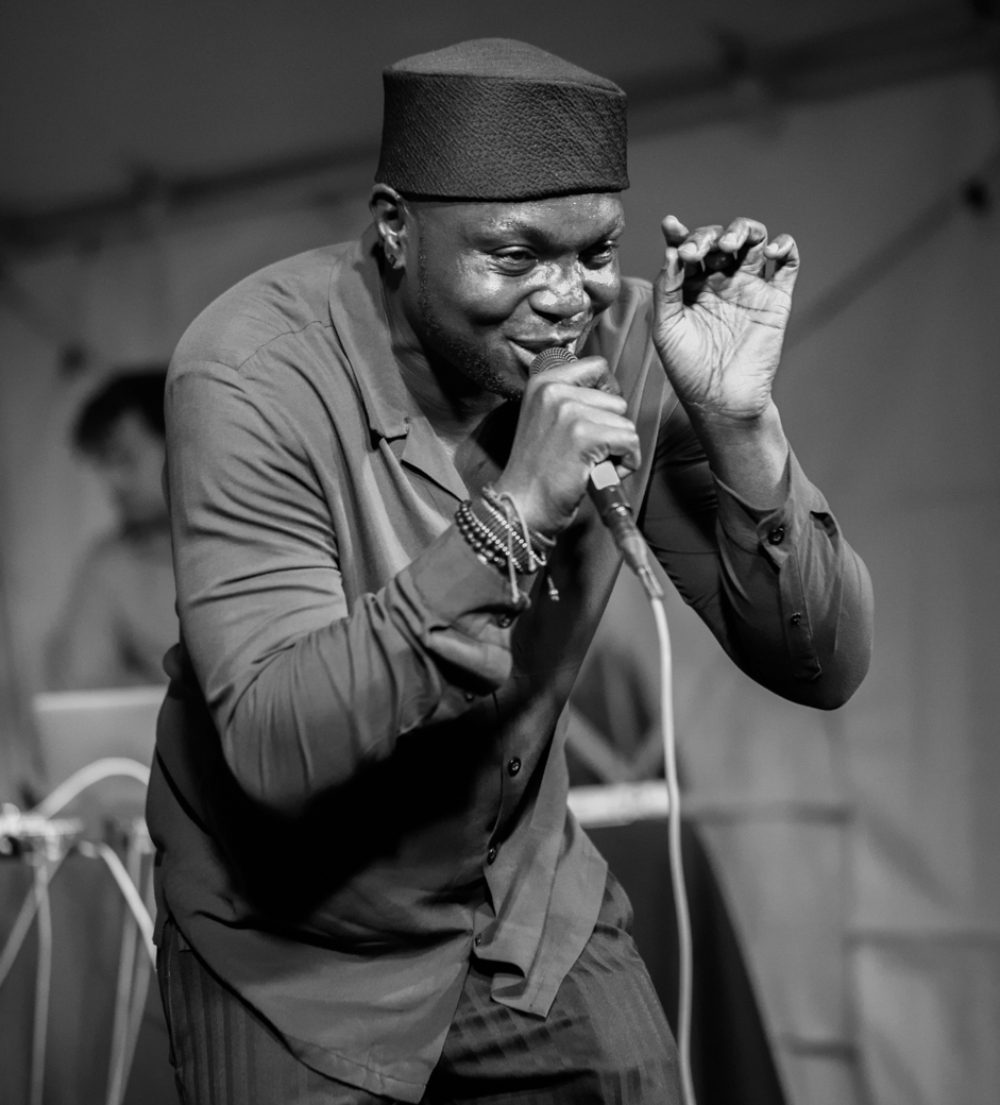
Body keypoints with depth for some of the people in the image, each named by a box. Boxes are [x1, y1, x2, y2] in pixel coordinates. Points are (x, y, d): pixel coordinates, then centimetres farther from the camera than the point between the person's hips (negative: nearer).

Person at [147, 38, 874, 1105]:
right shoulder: (253, 369, -24)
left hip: (535, 913, 4)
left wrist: (736, 423, -28)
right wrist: (511, 517, -38)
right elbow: (274, 748, -32)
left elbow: (822, 668, -13)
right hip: (297, 964, -3)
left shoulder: (626, 338, -13)